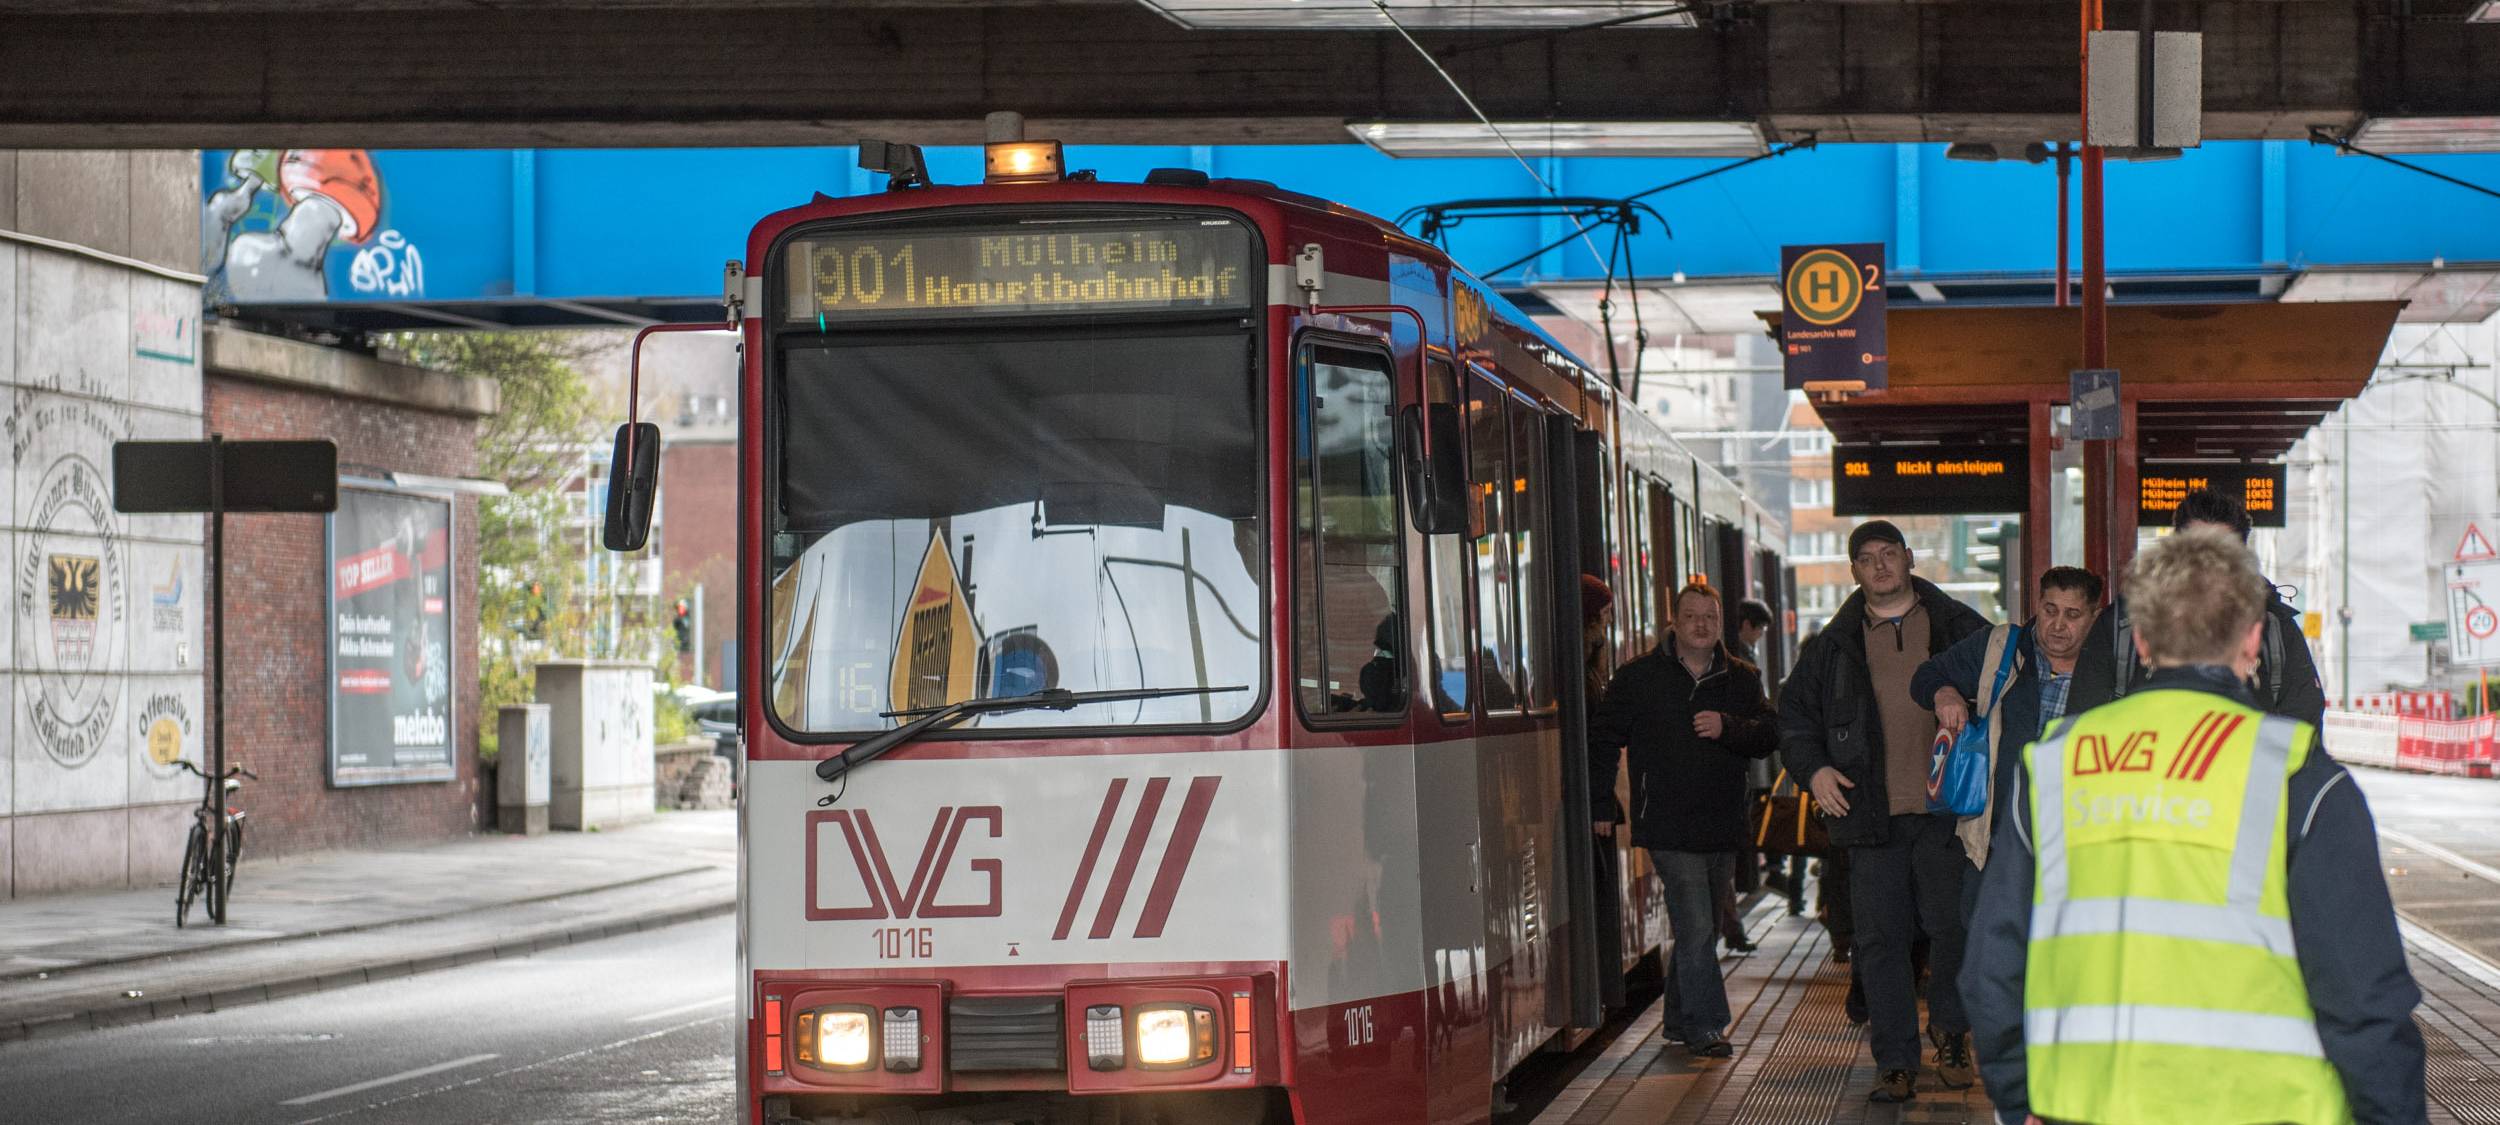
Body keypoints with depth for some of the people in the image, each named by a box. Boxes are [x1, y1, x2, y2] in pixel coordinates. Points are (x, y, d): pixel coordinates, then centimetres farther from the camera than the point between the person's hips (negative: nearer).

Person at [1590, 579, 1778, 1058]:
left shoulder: (1741, 678, 9)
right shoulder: (1640, 677, 0)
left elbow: (1769, 734, -1)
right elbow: (1602, 739, 5)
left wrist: (1727, 728, -19)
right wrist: (1603, 805, 2)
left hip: (1722, 828, 4)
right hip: (1668, 828, -4)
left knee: (1695, 927, 14)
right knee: (1695, 927, -12)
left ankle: (1679, 1019, 26)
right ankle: (1705, 1027, -9)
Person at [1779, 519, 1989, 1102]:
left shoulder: (1958, 627, 6)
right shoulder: (1835, 645, 11)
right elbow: (1794, 713, 19)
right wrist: (1813, 769, 4)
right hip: (1872, 814, 2)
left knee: (1953, 926, -2)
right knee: (1880, 938, 0)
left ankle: (1949, 1032, 21)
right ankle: (1896, 1063, 5)